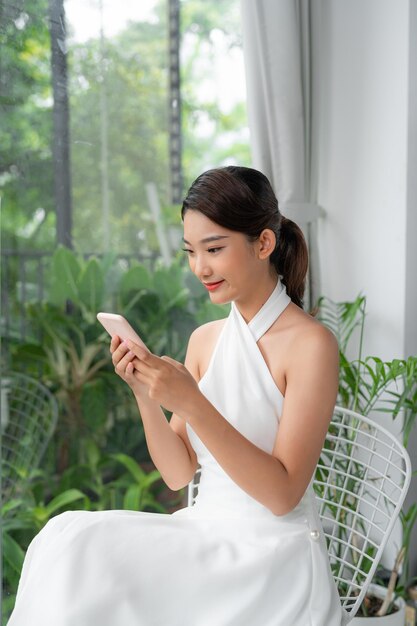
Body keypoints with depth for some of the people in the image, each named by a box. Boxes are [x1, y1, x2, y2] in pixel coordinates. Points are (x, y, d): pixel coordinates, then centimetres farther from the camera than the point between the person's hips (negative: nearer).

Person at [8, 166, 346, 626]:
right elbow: (178, 474, 8)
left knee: (81, 546, -24)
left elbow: (283, 494, -16)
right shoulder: (204, 339, 8)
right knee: (72, 538, -22)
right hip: (205, 533, 5)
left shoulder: (311, 344, -11)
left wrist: (191, 403, -25)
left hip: (276, 555, -5)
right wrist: (145, 395, -9)